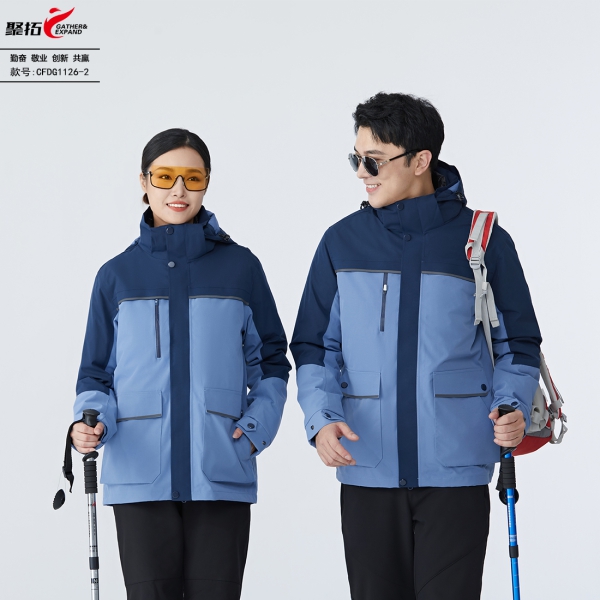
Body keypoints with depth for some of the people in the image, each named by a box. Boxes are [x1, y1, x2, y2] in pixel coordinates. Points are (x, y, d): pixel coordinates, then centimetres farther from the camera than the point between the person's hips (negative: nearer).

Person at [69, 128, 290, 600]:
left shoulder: (239, 267, 6)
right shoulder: (117, 275, 8)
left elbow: (271, 361, 12)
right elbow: (97, 373, 12)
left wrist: (259, 424, -4)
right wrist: (92, 421, -8)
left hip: (222, 477, 0)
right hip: (141, 478, 0)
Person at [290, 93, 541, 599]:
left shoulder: (484, 240, 2)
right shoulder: (342, 243, 6)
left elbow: (517, 343, 10)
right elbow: (315, 346, 9)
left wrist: (513, 407, -9)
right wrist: (322, 418, -8)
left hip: (456, 470, -2)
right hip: (368, 471, 2)